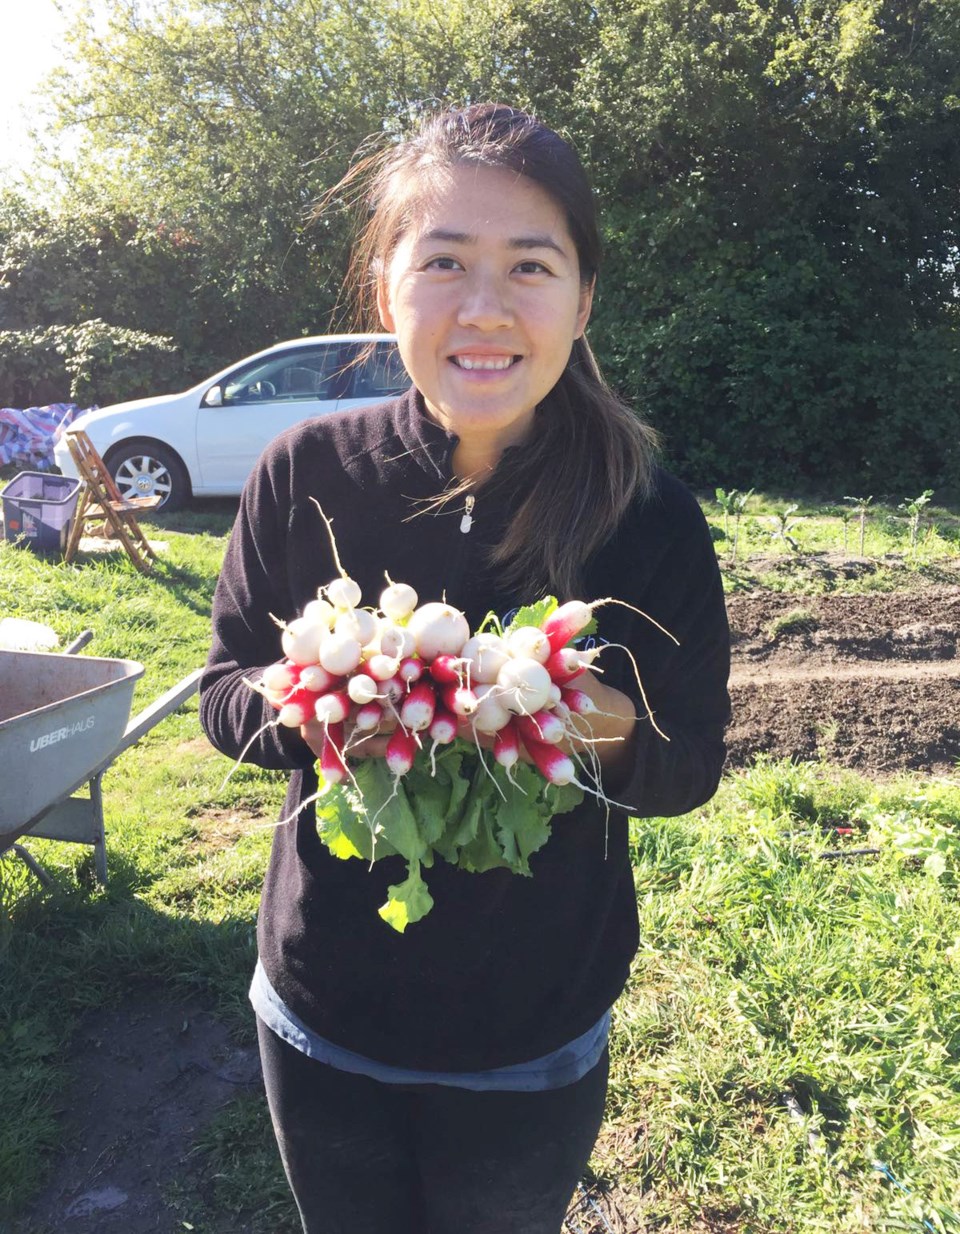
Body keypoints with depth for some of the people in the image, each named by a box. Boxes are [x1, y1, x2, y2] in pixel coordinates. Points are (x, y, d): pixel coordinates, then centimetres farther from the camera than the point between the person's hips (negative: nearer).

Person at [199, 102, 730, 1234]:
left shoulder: (649, 515, -16)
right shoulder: (308, 474, -14)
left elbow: (693, 767, -6)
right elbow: (224, 695, -4)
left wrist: (612, 732, -28)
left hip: (536, 1044, 0)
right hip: (322, 1018, 1)